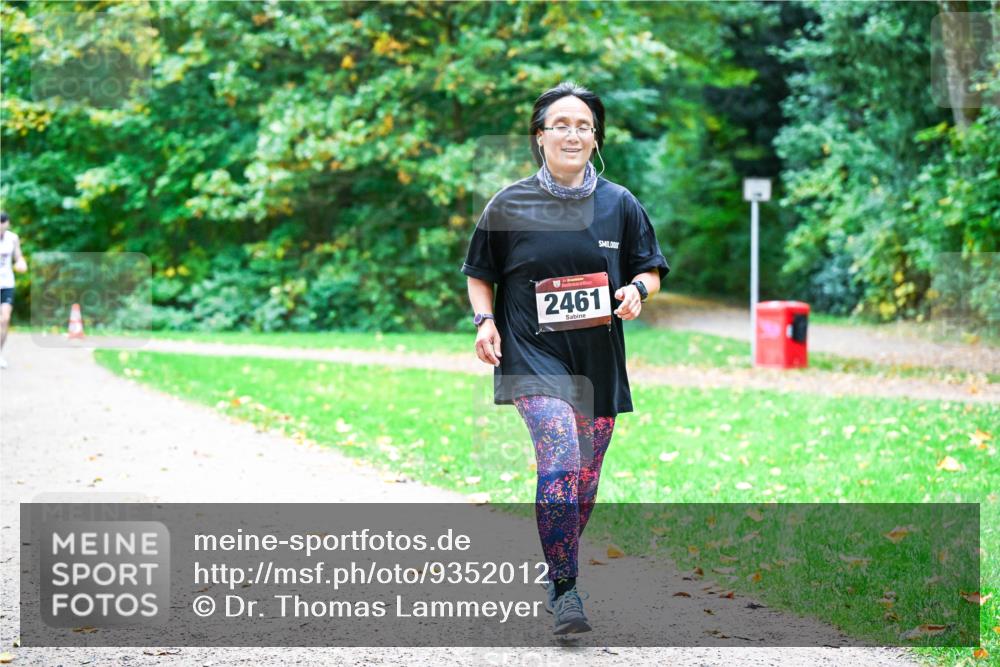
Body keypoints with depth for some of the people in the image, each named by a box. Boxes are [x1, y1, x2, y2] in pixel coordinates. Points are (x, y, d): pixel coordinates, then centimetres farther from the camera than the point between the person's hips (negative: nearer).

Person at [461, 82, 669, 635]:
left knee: (585, 479, 10)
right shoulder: (510, 204, 1)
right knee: (560, 464, -22)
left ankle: (560, 571, 30)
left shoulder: (620, 205, 5)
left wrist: (637, 290, -9)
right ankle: (564, 589, -16)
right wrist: (484, 320, -5)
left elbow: (651, 271, 13)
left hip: (598, 361, 3)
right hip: (533, 355, -3)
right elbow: (480, 274, 12)